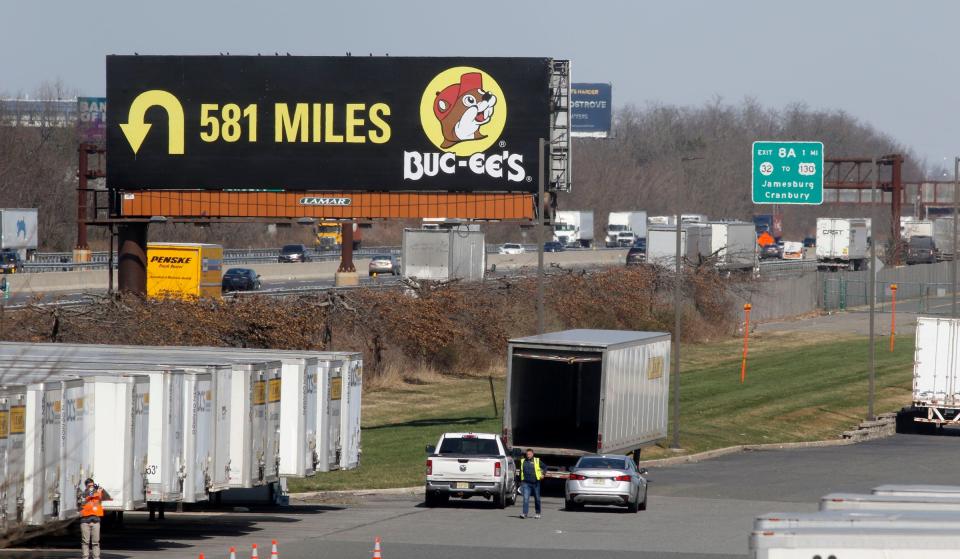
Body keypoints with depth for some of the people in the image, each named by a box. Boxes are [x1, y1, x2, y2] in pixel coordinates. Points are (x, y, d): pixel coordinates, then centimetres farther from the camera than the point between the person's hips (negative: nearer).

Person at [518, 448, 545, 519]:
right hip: (526, 483, 1)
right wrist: (521, 482, 18)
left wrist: (543, 474, -8)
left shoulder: (537, 461, 2)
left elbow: (545, 467, 9)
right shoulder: (523, 461, 10)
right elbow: (521, 471, 20)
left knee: (537, 498, 9)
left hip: (535, 483, -1)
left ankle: (537, 513, 22)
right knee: (526, 498, -11)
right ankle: (525, 513, -16)